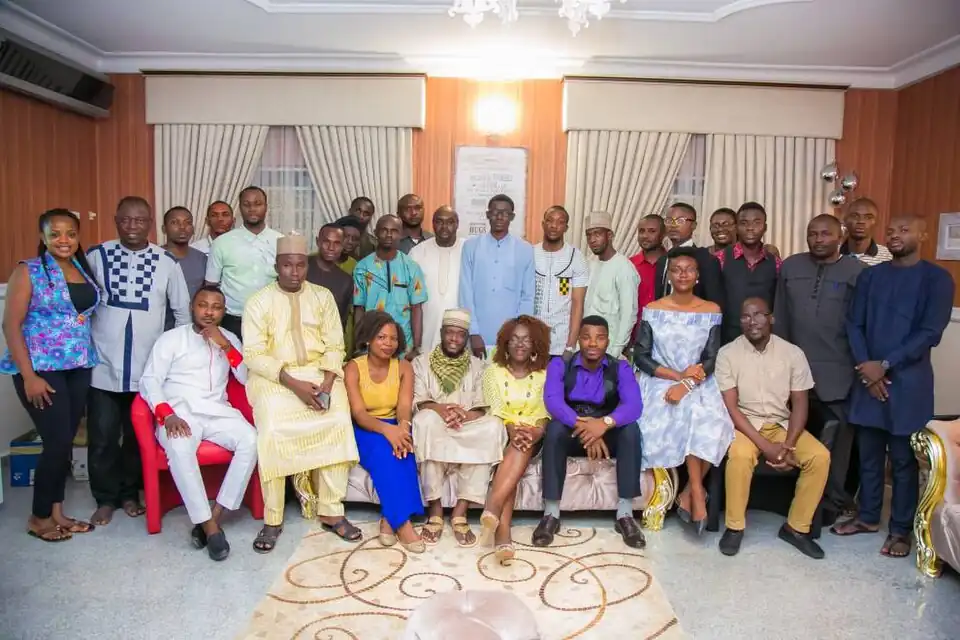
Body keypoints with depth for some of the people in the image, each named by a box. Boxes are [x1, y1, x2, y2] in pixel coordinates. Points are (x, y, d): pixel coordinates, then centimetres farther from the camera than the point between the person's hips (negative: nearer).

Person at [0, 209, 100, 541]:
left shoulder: (85, 270, 9)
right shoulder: (28, 271, -6)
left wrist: (91, 360, 4)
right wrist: (28, 376, -15)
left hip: (79, 368, 5)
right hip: (42, 369, -5)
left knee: (65, 442, 10)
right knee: (57, 442, -5)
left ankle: (56, 511, 23)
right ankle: (39, 517, 15)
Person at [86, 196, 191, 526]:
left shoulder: (167, 262, 0)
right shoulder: (96, 256, -1)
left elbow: (182, 311, 7)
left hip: (148, 367, 0)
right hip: (103, 365, 0)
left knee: (138, 435, 11)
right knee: (102, 437, 5)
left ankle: (130, 493, 30)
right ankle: (106, 498, 24)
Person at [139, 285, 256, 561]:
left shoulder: (229, 339, 18)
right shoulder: (171, 338, 8)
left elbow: (248, 379, 7)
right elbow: (149, 381, -2)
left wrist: (226, 346, -5)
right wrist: (168, 415, -18)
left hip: (218, 411, 3)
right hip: (180, 411, -2)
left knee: (250, 440, -28)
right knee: (179, 448, -36)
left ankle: (215, 516, -20)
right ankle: (209, 526, -27)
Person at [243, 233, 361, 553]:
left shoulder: (323, 296, 7)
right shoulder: (259, 302, -1)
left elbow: (334, 346, 3)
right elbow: (254, 355, -8)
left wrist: (327, 384, -15)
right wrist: (294, 384, -20)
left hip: (319, 373, 2)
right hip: (273, 377, -2)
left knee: (339, 423, -23)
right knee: (272, 432, -27)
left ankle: (331, 512, -11)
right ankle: (272, 520, -10)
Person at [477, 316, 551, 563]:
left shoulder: (544, 375, 9)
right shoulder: (493, 371, 6)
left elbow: (546, 412, -1)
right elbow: (495, 410, -4)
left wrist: (537, 431, -23)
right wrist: (512, 429, -23)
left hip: (532, 436, 1)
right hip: (502, 433, -1)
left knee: (522, 448, -34)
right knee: (515, 448, -33)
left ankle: (492, 509, -48)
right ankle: (503, 533, -46)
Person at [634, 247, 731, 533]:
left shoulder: (711, 311, 5)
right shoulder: (652, 310, 3)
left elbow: (711, 360, 0)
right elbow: (641, 356, -2)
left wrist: (687, 385, -18)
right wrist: (678, 375, -13)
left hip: (699, 386, 1)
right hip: (660, 384, -1)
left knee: (710, 426, -27)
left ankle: (688, 493, -7)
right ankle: (697, 492, -14)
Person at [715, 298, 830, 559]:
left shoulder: (793, 353, -3)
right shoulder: (728, 353, -10)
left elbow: (799, 404, -2)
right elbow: (730, 407, -14)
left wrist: (788, 445, -17)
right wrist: (765, 446, -22)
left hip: (782, 424, 3)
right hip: (744, 423, -3)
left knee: (820, 456, -21)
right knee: (740, 455, -34)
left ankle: (796, 526, -2)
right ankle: (735, 526, -12)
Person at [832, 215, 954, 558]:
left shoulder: (937, 278, -2)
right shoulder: (869, 276, 9)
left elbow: (930, 333, -10)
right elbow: (854, 325, 5)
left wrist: (885, 365, -14)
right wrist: (865, 366, -8)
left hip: (908, 380, -3)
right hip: (868, 376, 4)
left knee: (904, 458, 4)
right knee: (869, 453, 12)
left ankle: (901, 529, 17)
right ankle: (868, 516, 26)